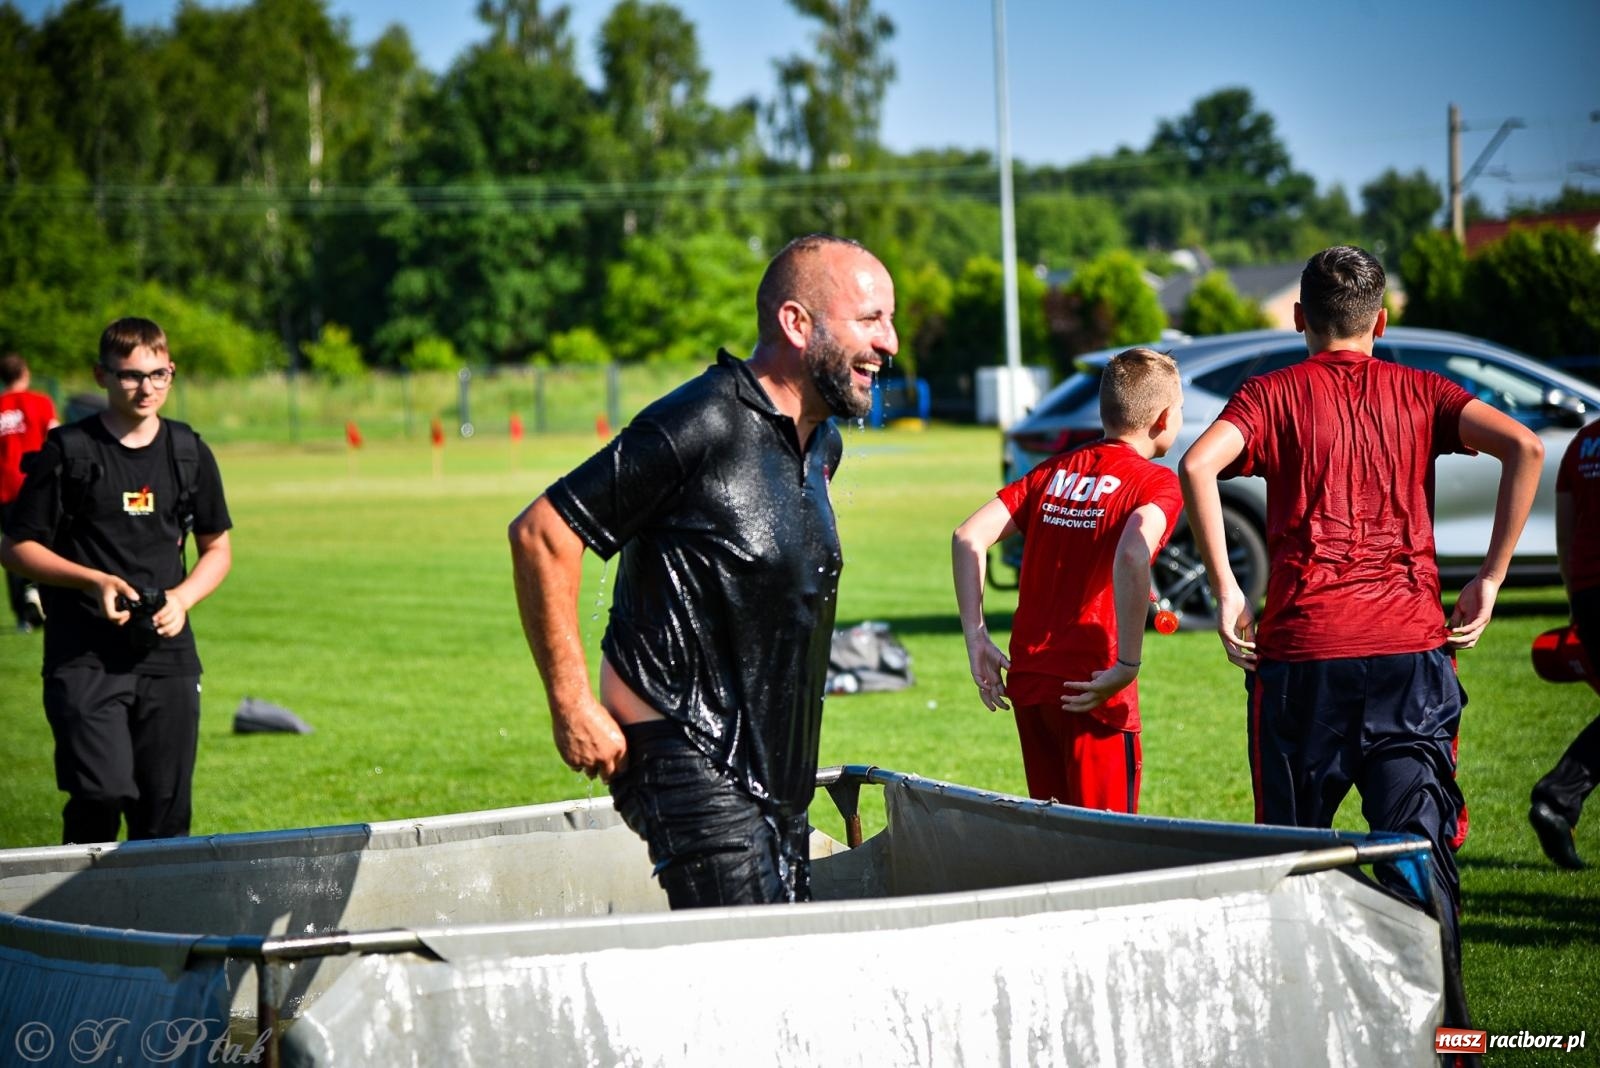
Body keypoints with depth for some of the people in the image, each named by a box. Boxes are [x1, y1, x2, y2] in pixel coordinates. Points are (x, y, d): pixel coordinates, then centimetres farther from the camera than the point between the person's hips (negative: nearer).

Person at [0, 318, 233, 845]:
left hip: (167, 654, 4)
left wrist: (182, 597, -2)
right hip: (84, 657, -4)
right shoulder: (66, 452, -2)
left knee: (166, 810, 5)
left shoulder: (189, 454, 9)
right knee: (103, 792, -18)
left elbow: (217, 548, 18)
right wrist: (94, 580, -13)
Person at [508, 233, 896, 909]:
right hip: (686, 757, -9)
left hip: (772, 771, 9)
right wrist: (572, 705, -16)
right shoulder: (701, 425, -15)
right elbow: (541, 532, -15)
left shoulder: (821, 447, 13)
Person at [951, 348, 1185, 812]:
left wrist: (976, 639, 4)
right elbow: (1132, 555, -26)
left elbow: (967, 537, 4)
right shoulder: (1155, 483, -5)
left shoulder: (1054, 472, 12)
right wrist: (1127, 666, -20)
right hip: (1086, 691, -6)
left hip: (1026, 683, 6)